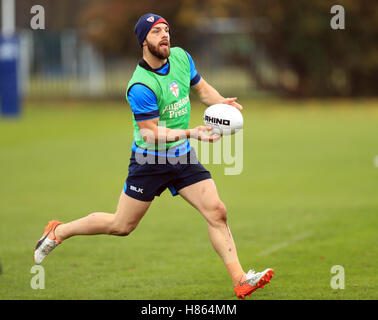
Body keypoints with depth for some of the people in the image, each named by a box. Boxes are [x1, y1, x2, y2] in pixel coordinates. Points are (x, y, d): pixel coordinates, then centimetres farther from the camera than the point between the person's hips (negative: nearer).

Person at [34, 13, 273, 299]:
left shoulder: (181, 57, -1)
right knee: (121, 226, 4)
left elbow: (202, 88, 15)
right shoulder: (140, 87, -24)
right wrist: (190, 133, -31)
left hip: (183, 157, 6)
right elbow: (151, 133, -22)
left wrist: (221, 102, -6)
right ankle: (59, 232, 25)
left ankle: (240, 280, -7)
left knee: (217, 213, -8)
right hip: (149, 160, -6)